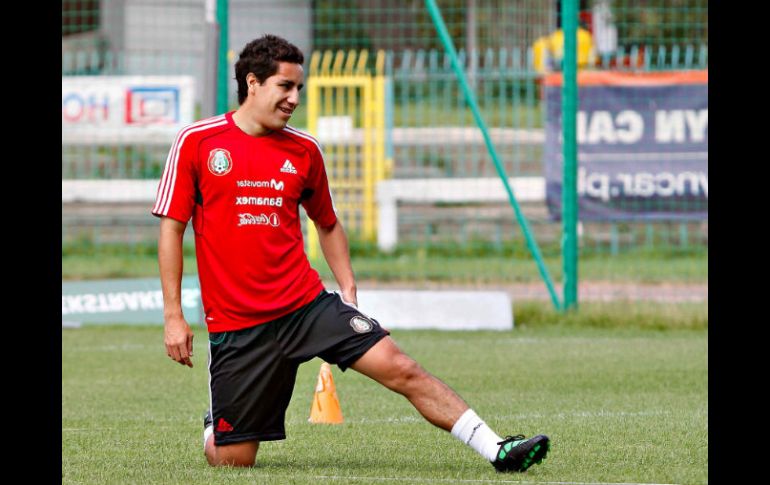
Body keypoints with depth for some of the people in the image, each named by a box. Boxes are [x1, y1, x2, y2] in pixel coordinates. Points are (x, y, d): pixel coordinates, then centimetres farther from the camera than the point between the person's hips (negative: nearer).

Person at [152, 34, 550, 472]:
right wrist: (173, 316, -5)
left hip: (308, 304, 3)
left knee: (402, 370, -14)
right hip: (237, 325, -2)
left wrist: (349, 292, 10)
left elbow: (328, 223, 21)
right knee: (231, 460, 0)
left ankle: (497, 451, -13)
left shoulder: (304, 150, 7)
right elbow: (172, 227, -1)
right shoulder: (197, 141, -3)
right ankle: (213, 428, 36)